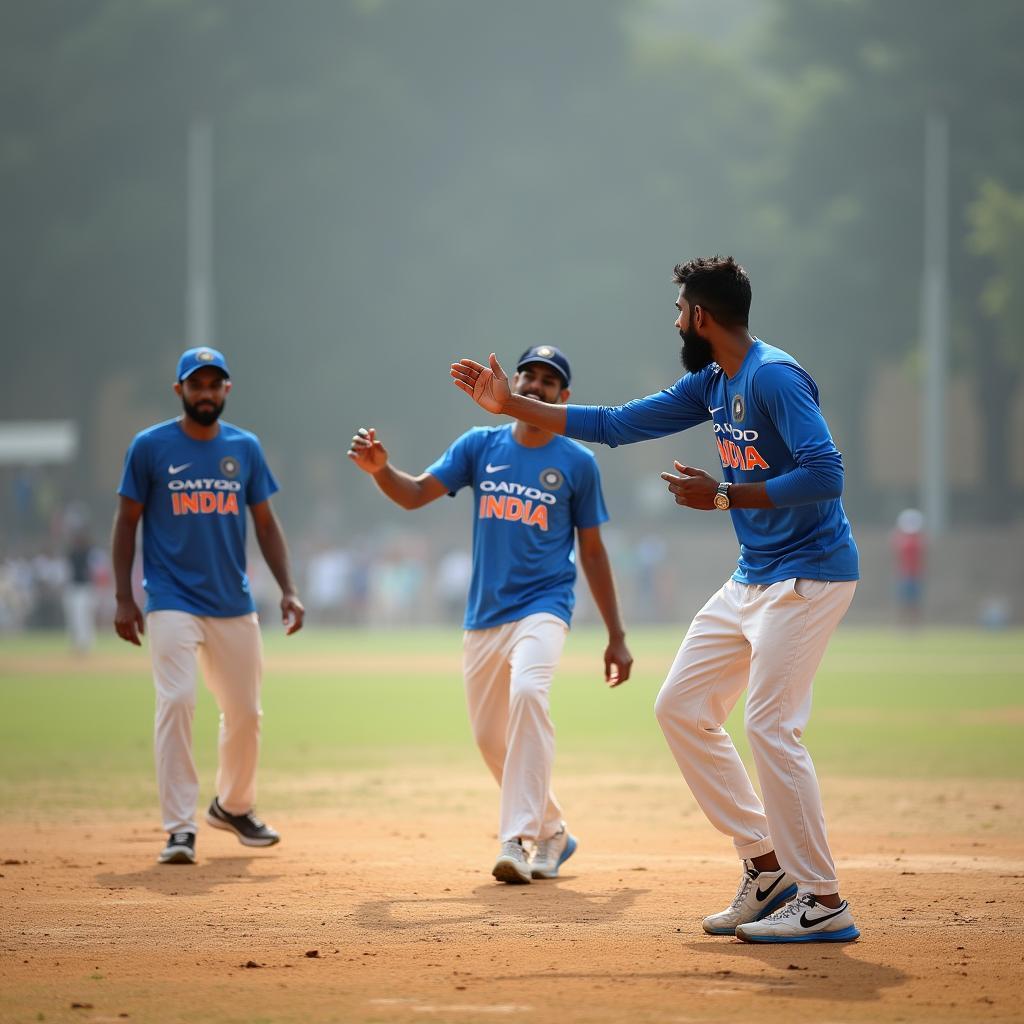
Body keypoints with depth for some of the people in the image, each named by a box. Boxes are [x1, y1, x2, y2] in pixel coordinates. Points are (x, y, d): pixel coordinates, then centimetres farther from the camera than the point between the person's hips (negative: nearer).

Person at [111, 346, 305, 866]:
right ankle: (180, 828, -14)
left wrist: (288, 589, 1)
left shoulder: (245, 447, 7)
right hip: (172, 603, -4)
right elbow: (127, 522, 1)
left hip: (234, 604, 4)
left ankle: (233, 806, 34)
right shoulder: (150, 446, -2)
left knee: (245, 712, 10)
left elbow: (265, 522, 11)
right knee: (176, 702, -17)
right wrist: (123, 598, -5)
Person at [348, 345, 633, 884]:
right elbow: (415, 493, -2)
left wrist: (616, 636, 5)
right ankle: (551, 834, 31)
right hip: (483, 616, 4)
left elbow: (592, 551, 6)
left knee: (528, 693, -31)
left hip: (543, 607, -4)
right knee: (490, 738, 9)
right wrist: (379, 468, -25)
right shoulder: (481, 446, 7)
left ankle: (517, 840, -32)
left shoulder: (577, 462, 1)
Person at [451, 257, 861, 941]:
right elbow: (616, 425, 18)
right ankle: (767, 866, 15)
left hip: (809, 573, -10)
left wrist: (722, 496, -22)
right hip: (753, 579, 10)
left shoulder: (774, 378, -18)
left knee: (771, 726, -16)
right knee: (682, 708, 11)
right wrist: (510, 405, 18)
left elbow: (825, 475, -27)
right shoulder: (712, 385, 11)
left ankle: (824, 904, -8)